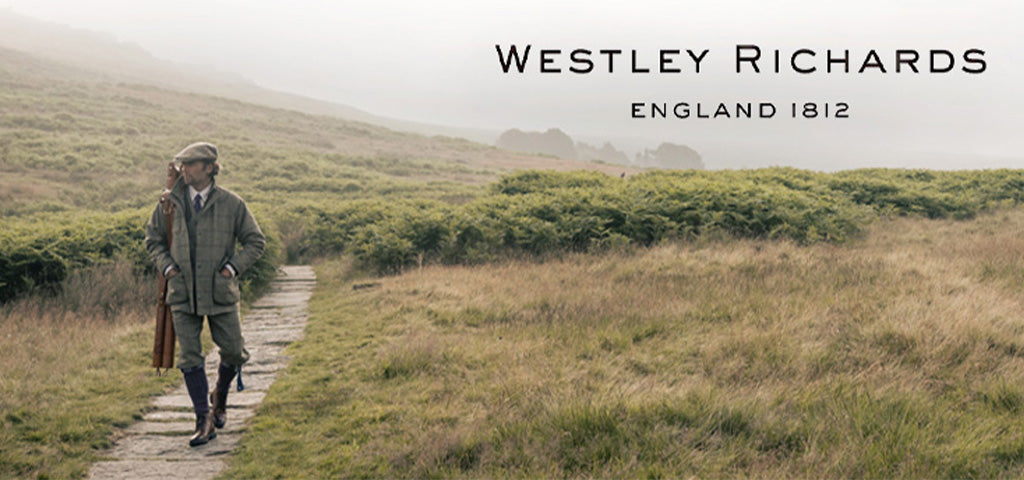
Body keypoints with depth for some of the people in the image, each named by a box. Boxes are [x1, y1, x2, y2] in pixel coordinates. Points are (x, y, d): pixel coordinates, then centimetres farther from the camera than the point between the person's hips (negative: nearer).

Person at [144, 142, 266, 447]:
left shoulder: (231, 204, -3)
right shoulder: (171, 203, 2)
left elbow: (255, 242, 5)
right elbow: (153, 238, 15)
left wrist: (233, 266, -8)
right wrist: (166, 265, 0)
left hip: (220, 292, -1)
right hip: (183, 293, 1)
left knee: (234, 352, 5)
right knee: (190, 358, -2)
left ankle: (220, 395, 36)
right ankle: (204, 422, 8)